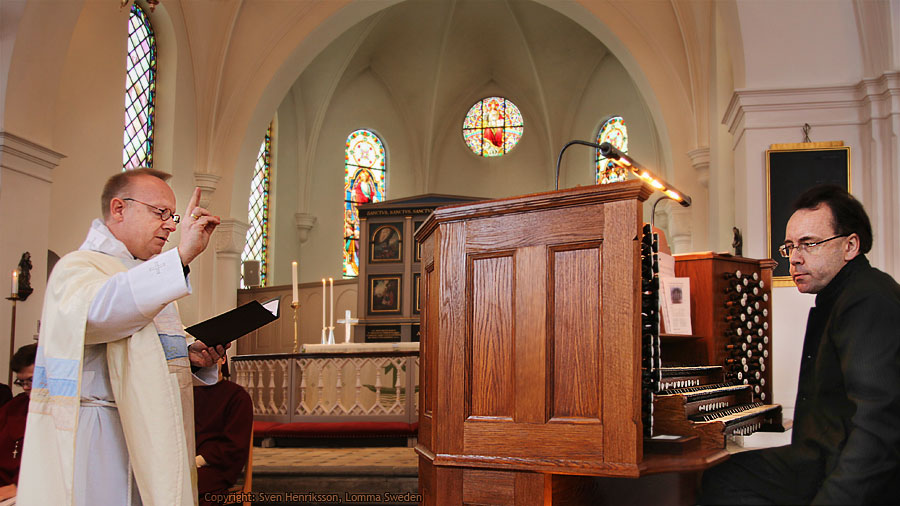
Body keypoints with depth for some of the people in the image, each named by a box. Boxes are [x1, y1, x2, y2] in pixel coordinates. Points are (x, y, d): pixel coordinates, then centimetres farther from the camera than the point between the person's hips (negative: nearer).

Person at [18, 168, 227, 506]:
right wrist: (182, 256, -39)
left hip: (150, 436, 8)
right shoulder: (76, 268, -6)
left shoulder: (145, 272, 22)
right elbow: (98, 309, -32)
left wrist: (190, 357, 5)